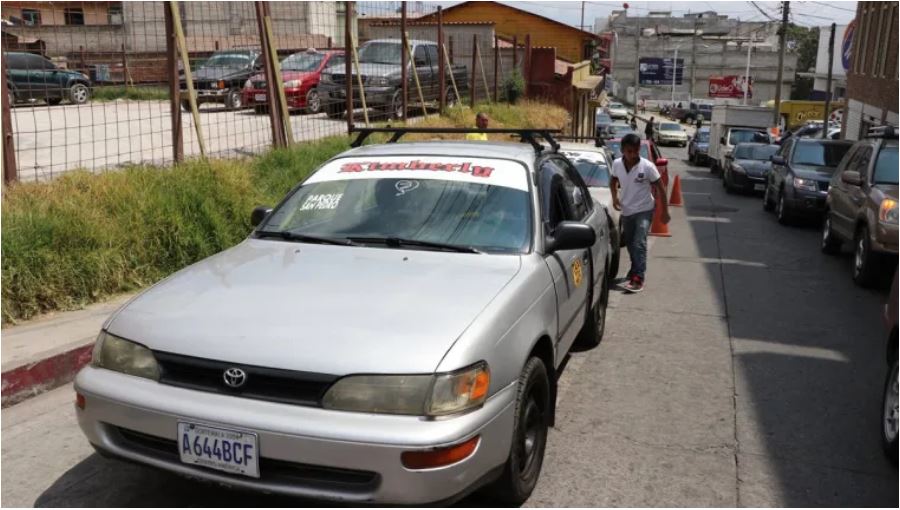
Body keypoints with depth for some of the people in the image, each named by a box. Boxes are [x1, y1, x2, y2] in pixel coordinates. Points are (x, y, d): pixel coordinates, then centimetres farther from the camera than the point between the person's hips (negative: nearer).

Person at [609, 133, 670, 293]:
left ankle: (638, 279, -17)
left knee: (639, 243, -16)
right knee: (630, 243, 17)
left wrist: (664, 211, -8)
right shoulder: (617, 164, -8)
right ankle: (635, 270, 38)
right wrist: (615, 197, -4)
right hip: (626, 210, 5)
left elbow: (660, 188, -9)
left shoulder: (647, 167, -18)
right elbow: (613, 180, 13)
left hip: (644, 210, -4)